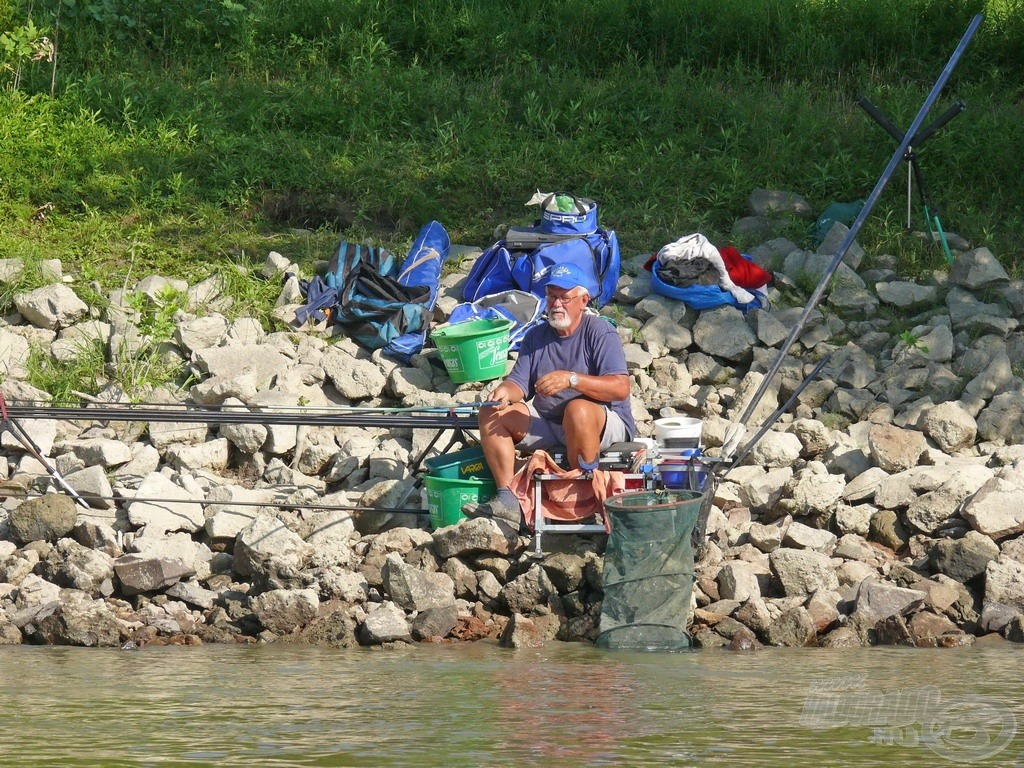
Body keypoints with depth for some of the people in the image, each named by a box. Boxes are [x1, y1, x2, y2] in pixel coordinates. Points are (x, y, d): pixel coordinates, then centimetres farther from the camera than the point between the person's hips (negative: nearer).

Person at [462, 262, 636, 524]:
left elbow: (621, 388, -20)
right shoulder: (536, 336, 11)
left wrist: (571, 379, -31)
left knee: (578, 410, -38)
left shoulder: (600, 332, -8)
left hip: (604, 423, -6)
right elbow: (520, 384, 3)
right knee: (491, 413, -9)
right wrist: (506, 391, -22)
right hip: (547, 423, 6)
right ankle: (507, 499, -21)